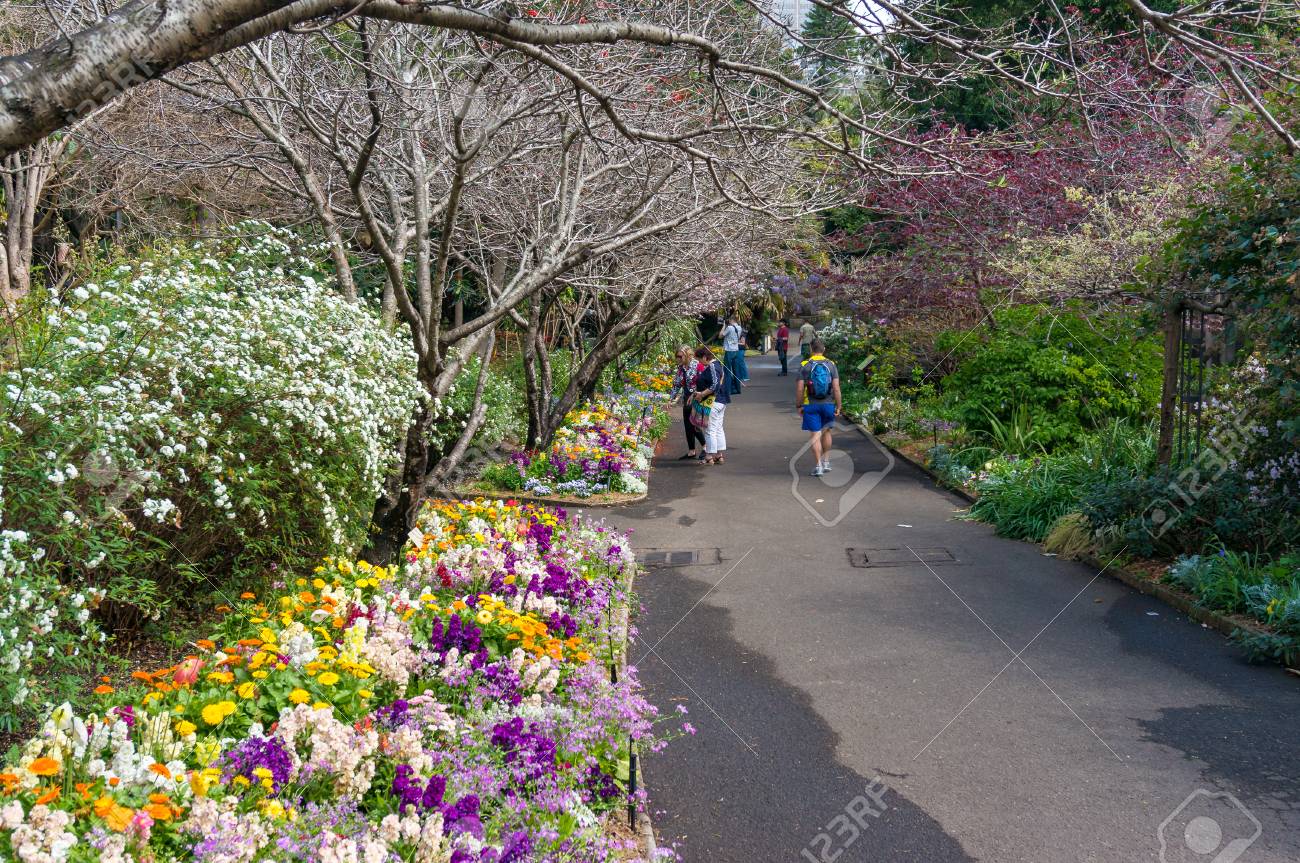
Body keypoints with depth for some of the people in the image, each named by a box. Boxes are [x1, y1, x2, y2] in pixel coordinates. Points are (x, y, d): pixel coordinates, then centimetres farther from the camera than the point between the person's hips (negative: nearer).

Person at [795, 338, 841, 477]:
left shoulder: (804, 366, -6)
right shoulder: (831, 365, -1)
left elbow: (799, 388, -9)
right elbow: (836, 388, -6)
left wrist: (798, 405, 1)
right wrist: (838, 406, 0)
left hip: (811, 405, -2)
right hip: (828, 404, 2)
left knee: (816, 435, 0)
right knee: (826, 432, 20)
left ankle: (818, 466, -2)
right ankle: (826, 462, 26)